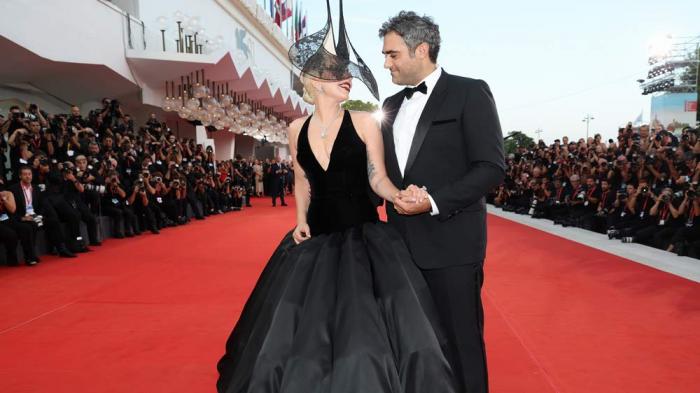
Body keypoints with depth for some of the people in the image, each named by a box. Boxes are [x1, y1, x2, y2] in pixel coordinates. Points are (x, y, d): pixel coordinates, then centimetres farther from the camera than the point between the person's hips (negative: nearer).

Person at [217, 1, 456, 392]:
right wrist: (301, 221, 3)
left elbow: (378, 179, -5)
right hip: (316, 237, 3)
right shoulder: (298, 129, 5)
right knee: (302, 331, 10)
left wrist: (400, 195, -25)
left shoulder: (364, 122, -5)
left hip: (362, 237, -3)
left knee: (365, 332, -3)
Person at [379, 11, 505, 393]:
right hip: (404, 244, 6)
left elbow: (492, 167, -11)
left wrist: (434, 202, -19)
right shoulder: (392, 104, 15)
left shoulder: (469, 93, -5)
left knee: (461, 343, 5)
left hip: (451, 244, -6)